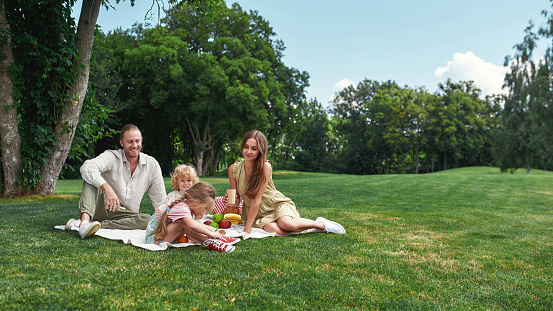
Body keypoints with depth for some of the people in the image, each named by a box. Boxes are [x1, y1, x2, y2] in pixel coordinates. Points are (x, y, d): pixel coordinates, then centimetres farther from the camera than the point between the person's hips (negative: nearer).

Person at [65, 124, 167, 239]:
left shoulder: (152, 164, 2)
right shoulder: (112, 157, -7)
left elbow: (160, 200, 8)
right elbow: (87, 168, -28)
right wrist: (107, 187, -42)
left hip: (124, 215, 2)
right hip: (102, 207, -2)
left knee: (148, 220, -29)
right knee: (91, 181, -25)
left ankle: (98, 225, -35)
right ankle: (85, 220, -50)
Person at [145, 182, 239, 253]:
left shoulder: (187, 205, 2)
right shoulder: (181, 207, -28)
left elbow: (195, 224, 15)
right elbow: (192, 225, -45)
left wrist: (213, 230, 5)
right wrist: (211, 234, -36)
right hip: (153, 237, -10)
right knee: (184, 224, -28)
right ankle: (210, 242, -28)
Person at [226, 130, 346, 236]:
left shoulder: (265, 167, -19)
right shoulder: (233, 169, -9)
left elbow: (256, 199, -21)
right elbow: (236, 200, -1)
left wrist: (247, 229, -23)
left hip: (278, 204, -2)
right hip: (258, 213, 2)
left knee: (286, 224, -35)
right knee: (275, 231, -31)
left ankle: (321, 224, -6)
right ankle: (306, 229, -3)